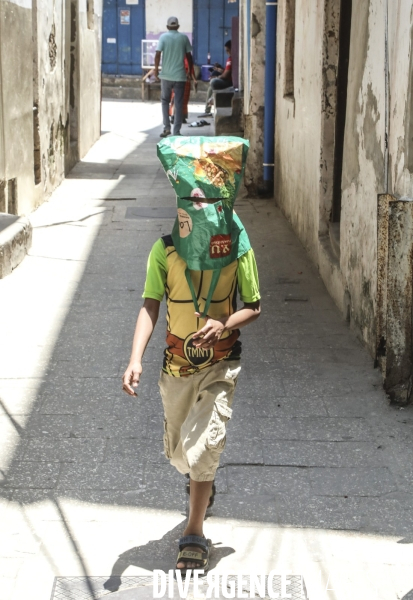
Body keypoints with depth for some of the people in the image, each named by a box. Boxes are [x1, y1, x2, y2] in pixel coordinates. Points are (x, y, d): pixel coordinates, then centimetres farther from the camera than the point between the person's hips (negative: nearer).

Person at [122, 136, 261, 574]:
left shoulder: (238, 248, -10)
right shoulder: (165, 250, -9)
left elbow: (253, 308, -2)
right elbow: (150, 307, -11)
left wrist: (225, 324, -24)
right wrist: (136, 358, -25)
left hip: (220, 364, -2)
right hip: (177, 364, 2)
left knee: (203, 444, -16)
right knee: (177, 450, 19)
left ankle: (195, 535, -3)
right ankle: (203, 484, 54)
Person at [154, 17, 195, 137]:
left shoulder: (163, 37, -2)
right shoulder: (184, 38, 2)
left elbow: (158, 54, -9)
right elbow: (189, 56, 4)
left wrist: (156, 68, 4)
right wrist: (191, 71, 15)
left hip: (166, 75, 0)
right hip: (180, 76, 0)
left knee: (165, 101, 16)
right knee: (179, 103, 4)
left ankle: (167, 127, 6)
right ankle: (176, 131, 2)